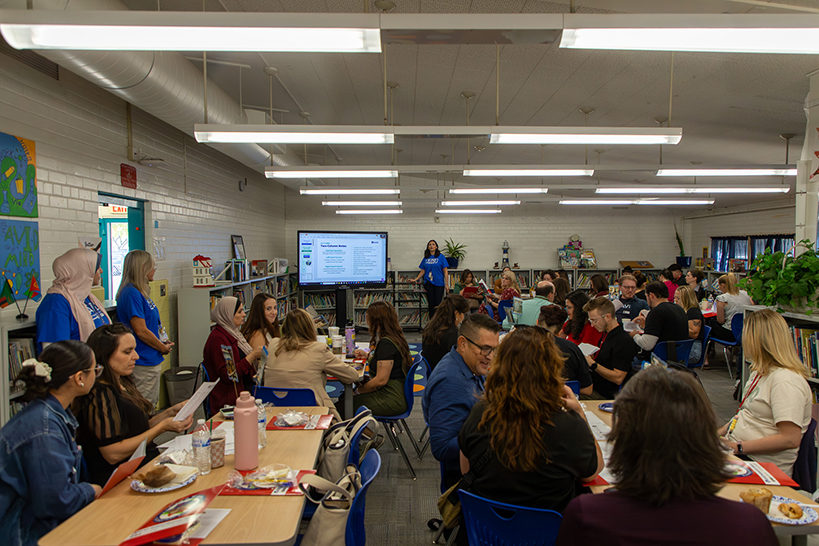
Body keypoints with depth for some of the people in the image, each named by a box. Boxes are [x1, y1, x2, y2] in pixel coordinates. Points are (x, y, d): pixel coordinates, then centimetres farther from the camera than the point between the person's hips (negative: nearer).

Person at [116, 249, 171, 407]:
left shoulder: (140, 292, 9)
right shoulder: (132, 294, -20)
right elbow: (141, 331, -21)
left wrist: (163, 342, 7)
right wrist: (163, 348, -8)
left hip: (151, 359, 10)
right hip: (143, 362, -10)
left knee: (151, 406, 18)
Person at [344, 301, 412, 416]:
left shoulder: (386, 343, -20)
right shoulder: (396, 338, 10)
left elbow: (381, 380, -21)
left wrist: (359, 390, -7)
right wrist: (367, 355, 22)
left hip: (392, 400, -10)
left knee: (342, 406, -9)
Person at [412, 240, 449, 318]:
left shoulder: (441, 257, 0)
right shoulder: (426, 258, 10)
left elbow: (445, 271, -1)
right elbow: (422, 271, 15)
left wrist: (446, 284, -6)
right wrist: (416, 279, 3)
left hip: (439, 283, -3)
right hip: (428, 284, 3)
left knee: (438, 304, -6)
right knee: (431, 304, 5)